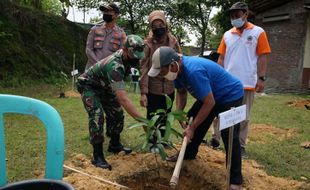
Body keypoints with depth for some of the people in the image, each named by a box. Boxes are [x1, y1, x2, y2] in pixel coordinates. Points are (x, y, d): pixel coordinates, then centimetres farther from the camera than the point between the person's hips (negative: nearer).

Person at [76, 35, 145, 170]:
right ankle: (97, 156, -14)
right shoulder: (114, 66, -42)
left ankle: (115, 145, 22)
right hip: (89, 86, -8)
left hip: (104, 86, 8)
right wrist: (141, 120, -52)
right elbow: (123, 99, -49)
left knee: (117, 114, 4)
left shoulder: (126, 57, -16)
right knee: (97, 117, -22)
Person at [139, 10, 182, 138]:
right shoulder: (147, 44, -9)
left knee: (165, 120, 16)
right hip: (152, 89, -3)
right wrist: (143, 92, -17)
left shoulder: (173, 42, 0)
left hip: (169, 89, 3)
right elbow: (143, 69, -12)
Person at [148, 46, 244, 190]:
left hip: (231, 95, -9)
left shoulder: (194, 71, -37)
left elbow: (209, 103, -32)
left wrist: (192, 127, -25)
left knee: (229, 135, -18)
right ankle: (188, 154, 33)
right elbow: (181, 92, 6)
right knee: (191, 119, 13)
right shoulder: (178, 68, -9)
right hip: (210, 95, 9)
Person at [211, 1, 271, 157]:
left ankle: (241, 146, 17)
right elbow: (221, 58, 10)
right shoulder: (227, 35, 9)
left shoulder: (258, 32, 1)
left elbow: (262, 57, -2)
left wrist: (261, 78, -9)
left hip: (247, 83, -3)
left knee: (244, 117, 7)